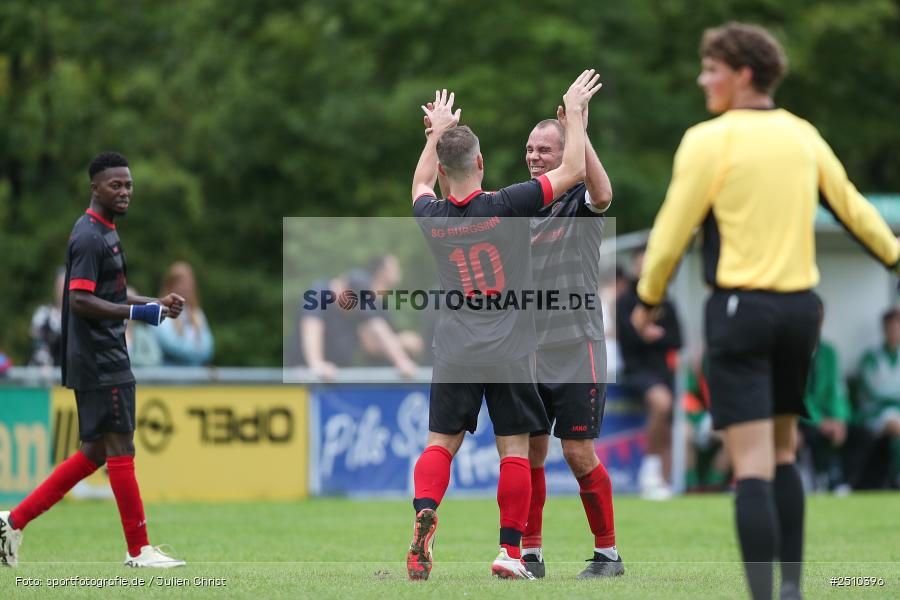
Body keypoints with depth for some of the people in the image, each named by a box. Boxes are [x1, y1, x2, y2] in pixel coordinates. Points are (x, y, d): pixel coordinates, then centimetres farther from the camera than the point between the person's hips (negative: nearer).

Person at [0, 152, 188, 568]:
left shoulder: (105, 233, 17)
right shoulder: (89, 236, -15)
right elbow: (80, 300, -23)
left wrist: (155, 303, 16)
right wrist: (138, 312, -24)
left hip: (105, 359, 10)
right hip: (100, 363, -10)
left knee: (95, 452, 12)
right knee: (120, 449, -4)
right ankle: (139, 550, 1)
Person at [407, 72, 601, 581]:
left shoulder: (431, 217, 0)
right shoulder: (506, 206, -11)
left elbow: (422, 185, 27)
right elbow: (573, 171, -2)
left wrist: (437, 132, 38)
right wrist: (574, 112, 9)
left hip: (454, 351, 2)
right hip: (510, 351, -2)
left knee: (442, 442, 7)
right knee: (515, 449, 4)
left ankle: (425, 511, -20)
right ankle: (511, 551, 1)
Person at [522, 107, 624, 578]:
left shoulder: (579, 201, -5)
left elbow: (602, 194, -28)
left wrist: (580, 132, -32)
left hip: (576, 348, -5)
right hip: (528, 350, 5)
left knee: (579, 453, -5)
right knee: (529, 452, 5)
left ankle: (608, 552, 7)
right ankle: (530, 554, 13)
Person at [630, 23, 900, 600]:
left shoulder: (709, 140, -9)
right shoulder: (803, 136, 8)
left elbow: (673, 230, -7)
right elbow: (851, 206, 18)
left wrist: (648, 299, 7)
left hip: (740, 308, -5)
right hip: (800, 306, 5)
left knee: (752, 465, -8)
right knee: (782, 455, 18)